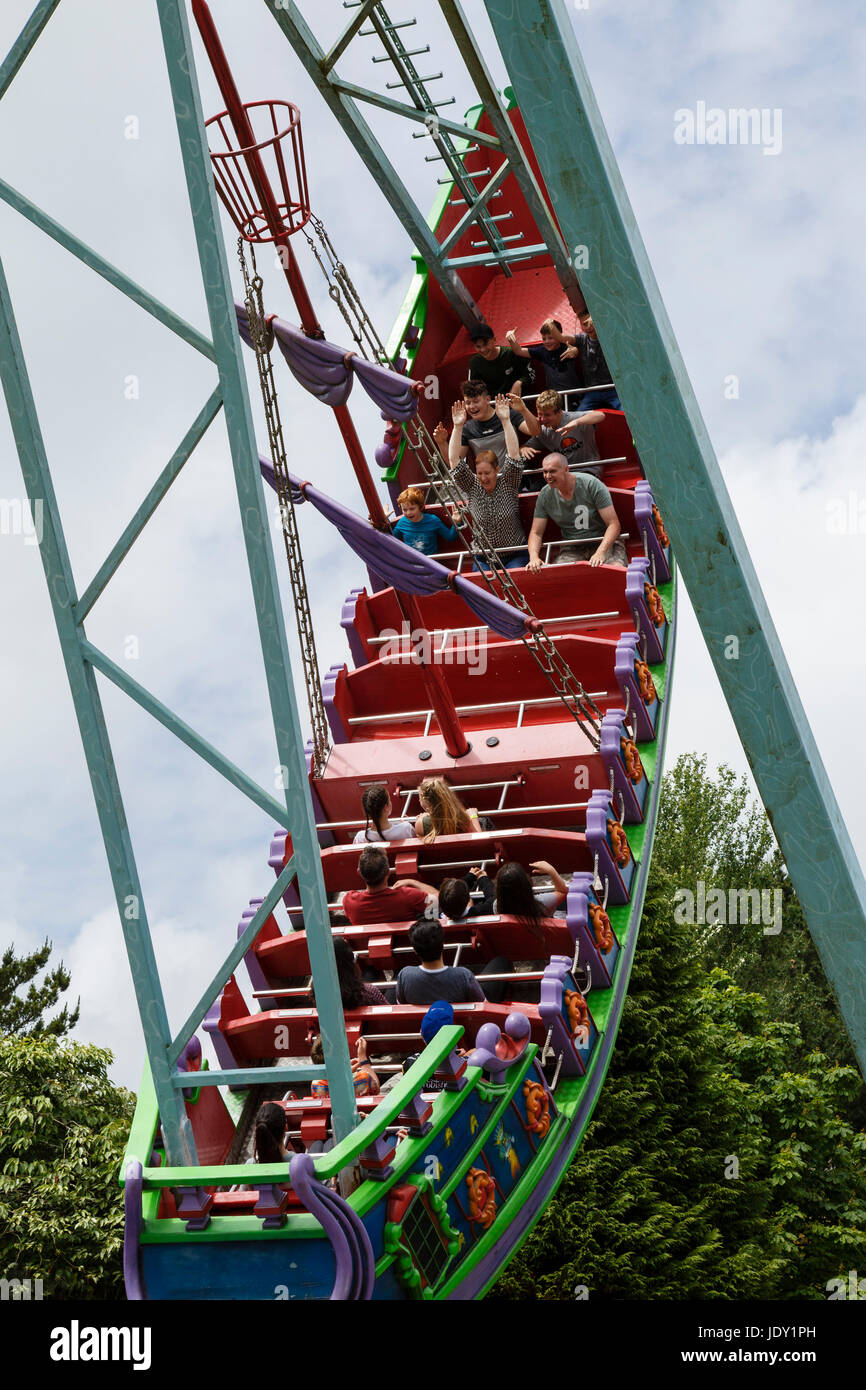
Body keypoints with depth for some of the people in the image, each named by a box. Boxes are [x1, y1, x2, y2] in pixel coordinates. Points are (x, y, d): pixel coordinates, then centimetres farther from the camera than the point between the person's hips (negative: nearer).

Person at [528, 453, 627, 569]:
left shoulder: (592, 484, -15)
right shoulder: (545, 495, -3)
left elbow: (613, 524, -16)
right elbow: (536, 532, 4)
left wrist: (600, 553, -32)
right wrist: (534, 557, -18)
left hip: (604, 542, -3)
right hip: (572, 549, 3)